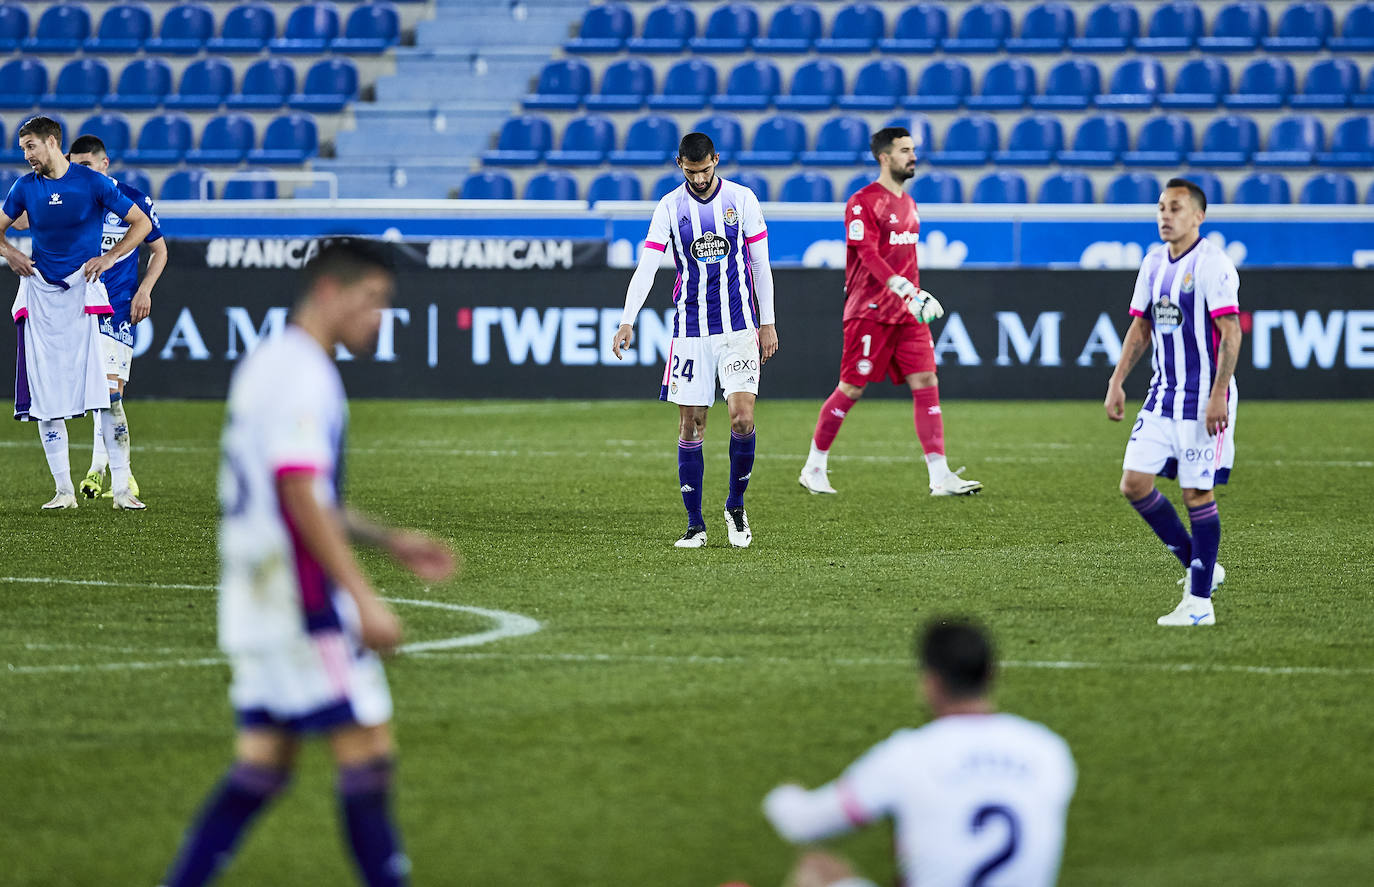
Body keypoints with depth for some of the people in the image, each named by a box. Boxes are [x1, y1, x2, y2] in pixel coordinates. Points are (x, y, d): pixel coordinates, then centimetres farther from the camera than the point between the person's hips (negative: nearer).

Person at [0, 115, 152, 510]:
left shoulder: (92, 182, -2)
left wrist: (109, 257, -8)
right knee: (45, 399, 1)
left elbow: (141, 223, 3)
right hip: (40, 295, 4)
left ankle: (121, 488, -10)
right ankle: (64, 491, 7)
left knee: (104, 392, -12)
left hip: (82, 292, -4)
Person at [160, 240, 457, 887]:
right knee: (367, 749, -5)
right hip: (301, 597, -10)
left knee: (263, 762, 10)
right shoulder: (303, 373, -13)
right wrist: (362, 597, -22)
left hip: (255, 601, 10)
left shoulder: (262, 365, 18)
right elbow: (299, 493, -22)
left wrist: (390, 542, 25)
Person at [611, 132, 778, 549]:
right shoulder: (669, 207, 0)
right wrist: (627, 322, -17)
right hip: (690, 329, 1)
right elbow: (646, 267, -6)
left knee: (742, 416, -14)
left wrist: (767, 323, 5)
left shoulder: (741, 199, 1)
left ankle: (736, 506, 7)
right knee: (691, 424, 0)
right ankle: (695, 525, 8)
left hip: (739, 326, -1)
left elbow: (760, 264, 7)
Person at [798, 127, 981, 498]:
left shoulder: (907, 203, 16)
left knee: (926, 382, -5)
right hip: (870, 311, -7)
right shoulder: (863, 202, -9)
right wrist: (909, 291, -30)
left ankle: (940, 477, -9)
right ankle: (814, 468, 14)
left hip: (907, 314, 7)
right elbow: (868, 256, -20)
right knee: (851, 389, -2)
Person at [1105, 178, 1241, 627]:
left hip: (1203, 400, -8)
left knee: (1198, 492, -4)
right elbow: (1140, 327, 18)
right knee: (1134, 482, 0)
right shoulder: (1153, 263, 11)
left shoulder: (1212, 264, -13)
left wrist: (1219, 395, -22)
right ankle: (1198, 566, 15)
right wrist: (1117, 381, 9)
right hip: (1162, 396, 8)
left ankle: (1200, 603, 2)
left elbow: (1231, 332, -17)